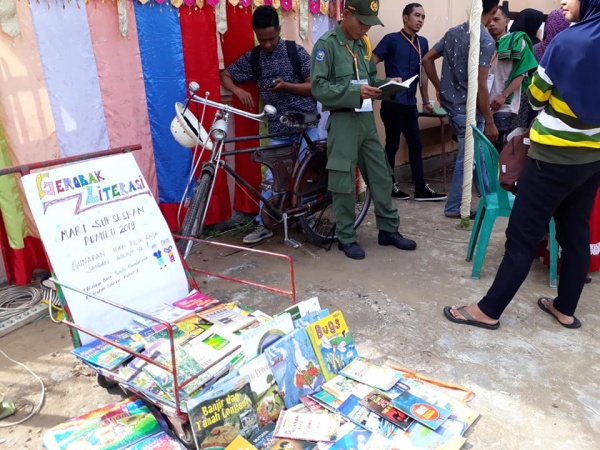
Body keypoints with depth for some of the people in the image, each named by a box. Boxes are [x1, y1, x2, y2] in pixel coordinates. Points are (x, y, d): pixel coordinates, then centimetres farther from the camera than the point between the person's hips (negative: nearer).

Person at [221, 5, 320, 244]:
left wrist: (285, 86, -20)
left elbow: (315, 87, -5)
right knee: (271, 176, 3)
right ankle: (263, 224, 13)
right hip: (278, 129, 2)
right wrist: (238, 91, -11)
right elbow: (225, 75, 11)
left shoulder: (297, 52, -4)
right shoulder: (252, 58, 4)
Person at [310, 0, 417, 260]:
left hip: (367, 118, 7)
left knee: (381, 175, 10)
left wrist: (386, 83, 0)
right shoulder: (326, 44, -8)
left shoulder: (364, 44, 13)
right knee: (344, 181, 0)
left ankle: (388, 230, 24)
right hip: (342, 121, -7)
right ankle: (346, 238, 14)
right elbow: (318, 87, -15)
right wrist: (355, 92, -23)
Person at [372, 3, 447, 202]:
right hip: (393, 102, -6)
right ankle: (389, 185, 14)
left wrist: (426, 101, 19)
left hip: (411, 103, 6)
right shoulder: (391, 39, -4)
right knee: (392, 144, 1)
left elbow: (423, 73, 18)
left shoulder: (422, 43, 13)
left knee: (416, 144, 7)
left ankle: (421, 188, 12)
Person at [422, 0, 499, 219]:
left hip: (451, 104, 8)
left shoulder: (453, 32, 6)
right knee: (467, 158, 4)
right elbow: (479, 86, -22)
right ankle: (454, 208, 14)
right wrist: (490, 122, -16)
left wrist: (439, 88, 18)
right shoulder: (486, 41, -17)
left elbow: (427, 59, 10)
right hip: (468, 109, -8)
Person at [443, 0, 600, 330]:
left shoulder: (568, 41, -14)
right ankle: (565, 309, 25)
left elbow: (536, 98, -4)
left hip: (556, 156, -7)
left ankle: (489, 310, 5)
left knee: (522, 235, -3)